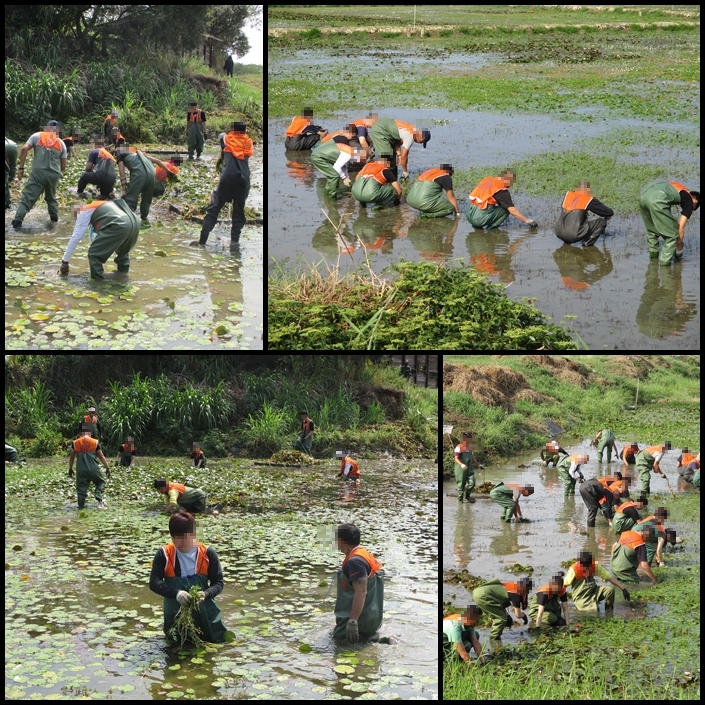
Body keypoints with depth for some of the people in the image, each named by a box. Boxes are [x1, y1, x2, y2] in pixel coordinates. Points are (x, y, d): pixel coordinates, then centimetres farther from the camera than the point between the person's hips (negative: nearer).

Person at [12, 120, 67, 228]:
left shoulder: (37, 136, 10)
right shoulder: (61, 143, 16)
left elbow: (24, 149, -4)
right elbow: (63, 167, 14)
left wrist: (21, 168, -1)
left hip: (38, 172, -2)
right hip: (54, 174, 2)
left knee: (27, 197, -4)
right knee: (51, 197, 28)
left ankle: (18, 220, -16)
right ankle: (54, 218, 30)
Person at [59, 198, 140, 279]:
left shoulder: (84, 211, 17)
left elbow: (76, 237, 13)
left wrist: (64, 262, 17)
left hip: (119, 226, -8)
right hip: (134, 223, 8)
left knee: (94, 254, 1)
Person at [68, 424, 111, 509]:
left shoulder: (75, 443, 5)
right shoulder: (95, 442, 1)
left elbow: (71, 458, 14)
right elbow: (101, 457, 5)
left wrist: (70, 469, 26)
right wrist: (107, 468, 13)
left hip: (81, 470, 1)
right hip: (93, 469, -1)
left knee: (81, 487, 11)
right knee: (100, 482, 17)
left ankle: (81, 505, 10)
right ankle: (99, 498, -5)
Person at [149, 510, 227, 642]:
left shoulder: (208, 553, -9)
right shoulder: (164, 554, -9)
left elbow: (218, 583, -6)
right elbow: (154, 582, -13)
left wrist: (205, 594, -28)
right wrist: (176, 593, -29)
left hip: (205, 613, 0)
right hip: (175, 614, 0)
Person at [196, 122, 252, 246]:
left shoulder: (225, 138, 15)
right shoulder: (248, 142, 17)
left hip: (227, 177, -1)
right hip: (243, 179, 1)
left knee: (214, 208, 2)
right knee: (239, 211, 11)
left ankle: (202, 240, -6)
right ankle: (235, 240, 1)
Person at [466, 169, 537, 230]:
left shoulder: (487, 179, 13)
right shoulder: (502, 191, -7)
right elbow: (513, 211, -8)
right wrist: (528, 221, 2)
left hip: (468, 214, 7)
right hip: (479, 218, -7)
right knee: (506, 209, 4)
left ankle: (476, 225, 17)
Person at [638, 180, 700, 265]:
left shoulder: (677, 187, 36)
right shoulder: (689, 202, 18)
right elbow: (681, 227, 15)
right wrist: (679, 247, 28)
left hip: (643, 195, 7)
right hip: (657, 201, -7)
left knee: (651, 229, 31)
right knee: (672, 234, 11)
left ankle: (653, 252, 40)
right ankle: (665, 260, 13)